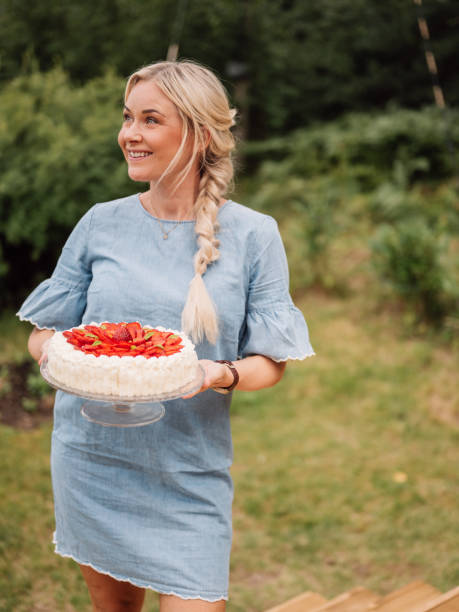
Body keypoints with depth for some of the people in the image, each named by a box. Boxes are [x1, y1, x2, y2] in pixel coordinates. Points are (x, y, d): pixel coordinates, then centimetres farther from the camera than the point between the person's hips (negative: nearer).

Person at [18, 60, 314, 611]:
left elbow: (271, 361, -2)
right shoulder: (101, 223, 1)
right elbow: (41, 334, 7)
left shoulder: (253, 235, -4)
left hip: (189, 469, -2)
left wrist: (220, 374, -23)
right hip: (92, 456, 2)